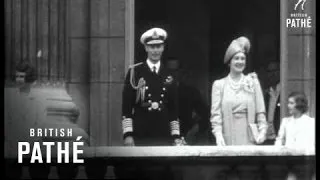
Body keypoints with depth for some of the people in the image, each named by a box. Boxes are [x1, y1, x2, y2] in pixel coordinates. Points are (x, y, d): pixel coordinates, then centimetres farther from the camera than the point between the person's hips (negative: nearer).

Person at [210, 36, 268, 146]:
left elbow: (260, 111, 9)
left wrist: (262, 130, -4)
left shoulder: (253, 82, 12)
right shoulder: (219, 85, 8)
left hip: (249, 138, 1)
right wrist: (218, 134, -12)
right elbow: (216, 113, 1)